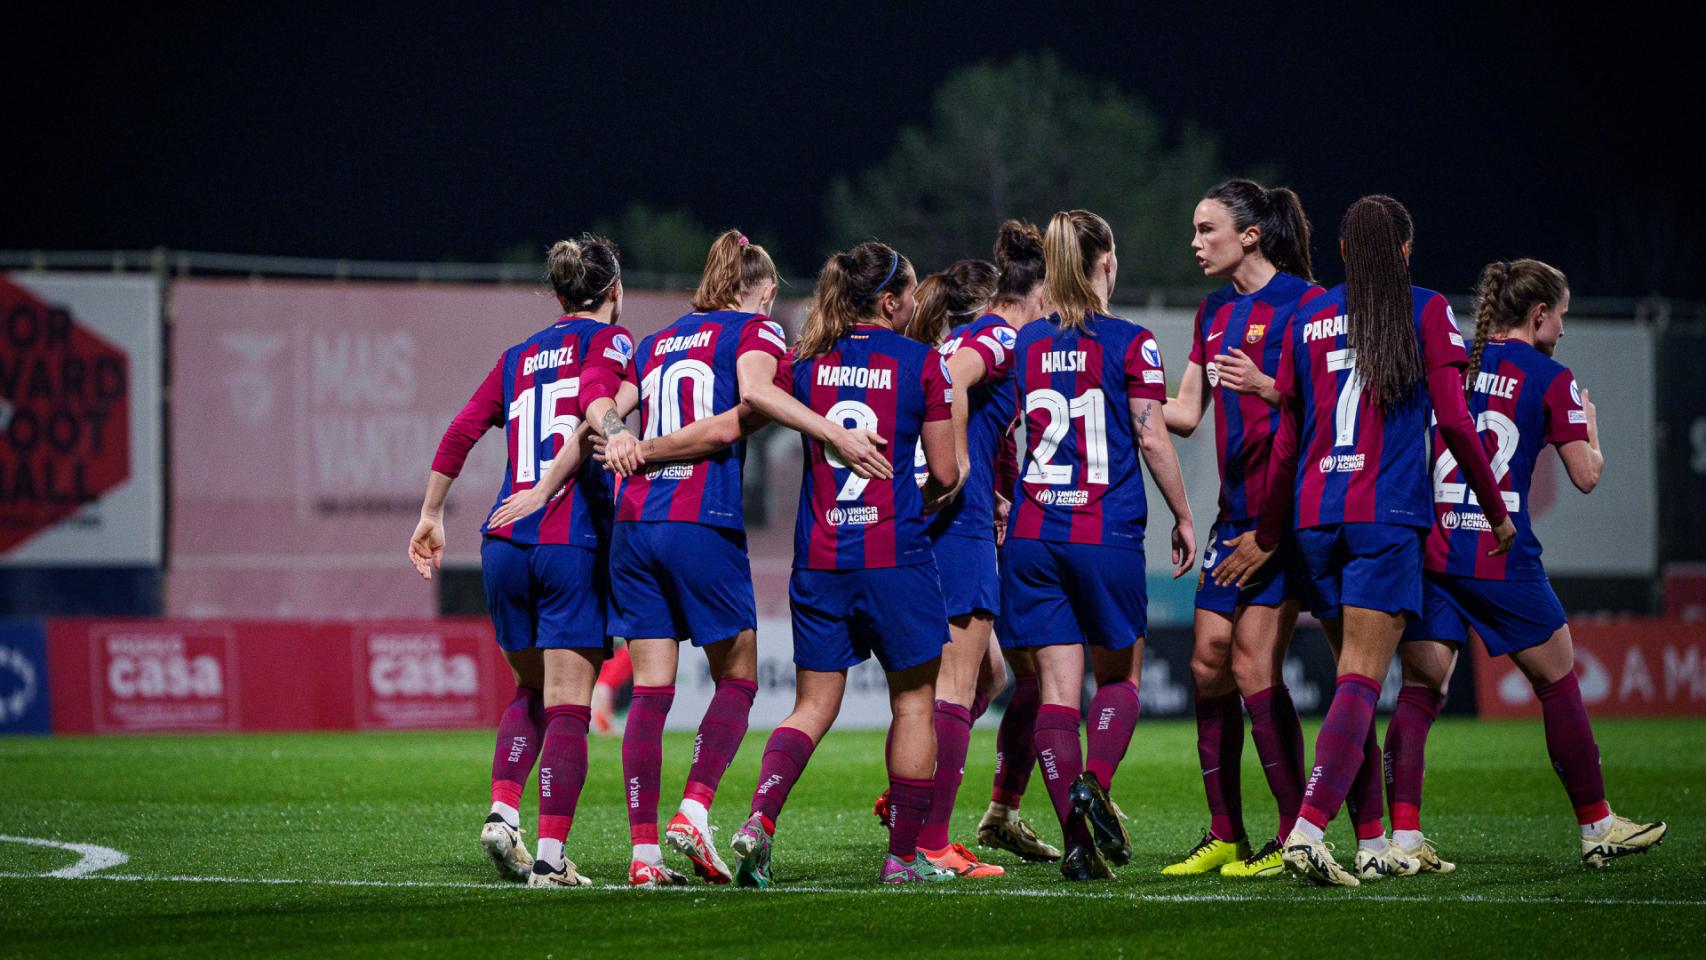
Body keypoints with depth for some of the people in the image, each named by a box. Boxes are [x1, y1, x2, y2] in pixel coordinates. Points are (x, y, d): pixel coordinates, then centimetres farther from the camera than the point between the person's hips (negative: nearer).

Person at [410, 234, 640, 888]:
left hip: (505, 541, 5)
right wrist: (613, 430, -38)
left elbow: (462, 431, 14)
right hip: (573, 544, -5)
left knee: (530, 692, 21)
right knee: (567, 707, -4)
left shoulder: (519, 357, 19)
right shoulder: (608, 341, 3)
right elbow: (595, 392, -19)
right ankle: (551, 856, -9)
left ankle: (502, 810, 2)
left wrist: (430, 515, 20)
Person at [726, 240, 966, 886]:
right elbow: (946, 473, -2)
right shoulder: (922, 364, -4)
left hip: (818, 560, 3)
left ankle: (760, 816, -14)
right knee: (913, 703, 11)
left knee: (813, 705, 10)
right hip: (895, 555, -3)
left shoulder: (806, 363, 4)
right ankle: (904, 854, 12)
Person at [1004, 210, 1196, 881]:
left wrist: (1001, 501, 25)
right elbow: (1153, 440, -6)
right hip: (1108, 535, -3)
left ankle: (1076, 838, -2)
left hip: (1033, 535, 3)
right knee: (1120, 673, 14)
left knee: (1058, 685, 4)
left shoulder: (1024, 342, 6)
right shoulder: (1130, 344, -5)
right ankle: (1094, 782, -11)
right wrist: (1183, 517, 5)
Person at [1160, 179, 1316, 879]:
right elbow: (1185, 413, 16)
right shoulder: (1215, 313, 16)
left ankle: (1296, 838, -7)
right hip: (1236, 507, 8)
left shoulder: (1302, 302, -9)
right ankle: (1223, 835, 13)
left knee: (1254, 664, -13)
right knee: (1209, 661, 6)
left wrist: (1266, 387, -27)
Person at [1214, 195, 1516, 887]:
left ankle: (1372, 843, 13)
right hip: (1387, 517, -4)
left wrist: (1267, 534, 21)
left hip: (1315, 516, 4)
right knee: (1361, 680, -9)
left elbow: (1286, 437, 13)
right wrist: (1497, 512, 7)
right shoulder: (1426, 313, 1)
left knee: (1355, 674, 14)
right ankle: (1308, 827, -25)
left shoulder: (1309, 317, 11)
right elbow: (1454, 421, -4)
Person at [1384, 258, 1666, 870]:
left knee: (1420, 691, 2)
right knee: (1557, 682, 12)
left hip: (1430, 548, 4)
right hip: (1500, 556, -4)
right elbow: (1586, 476, -1)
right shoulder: (1550, 379, -2)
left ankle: (1404, 836, -12)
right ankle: (1596, 828, 21)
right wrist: (1589, 425, 17)